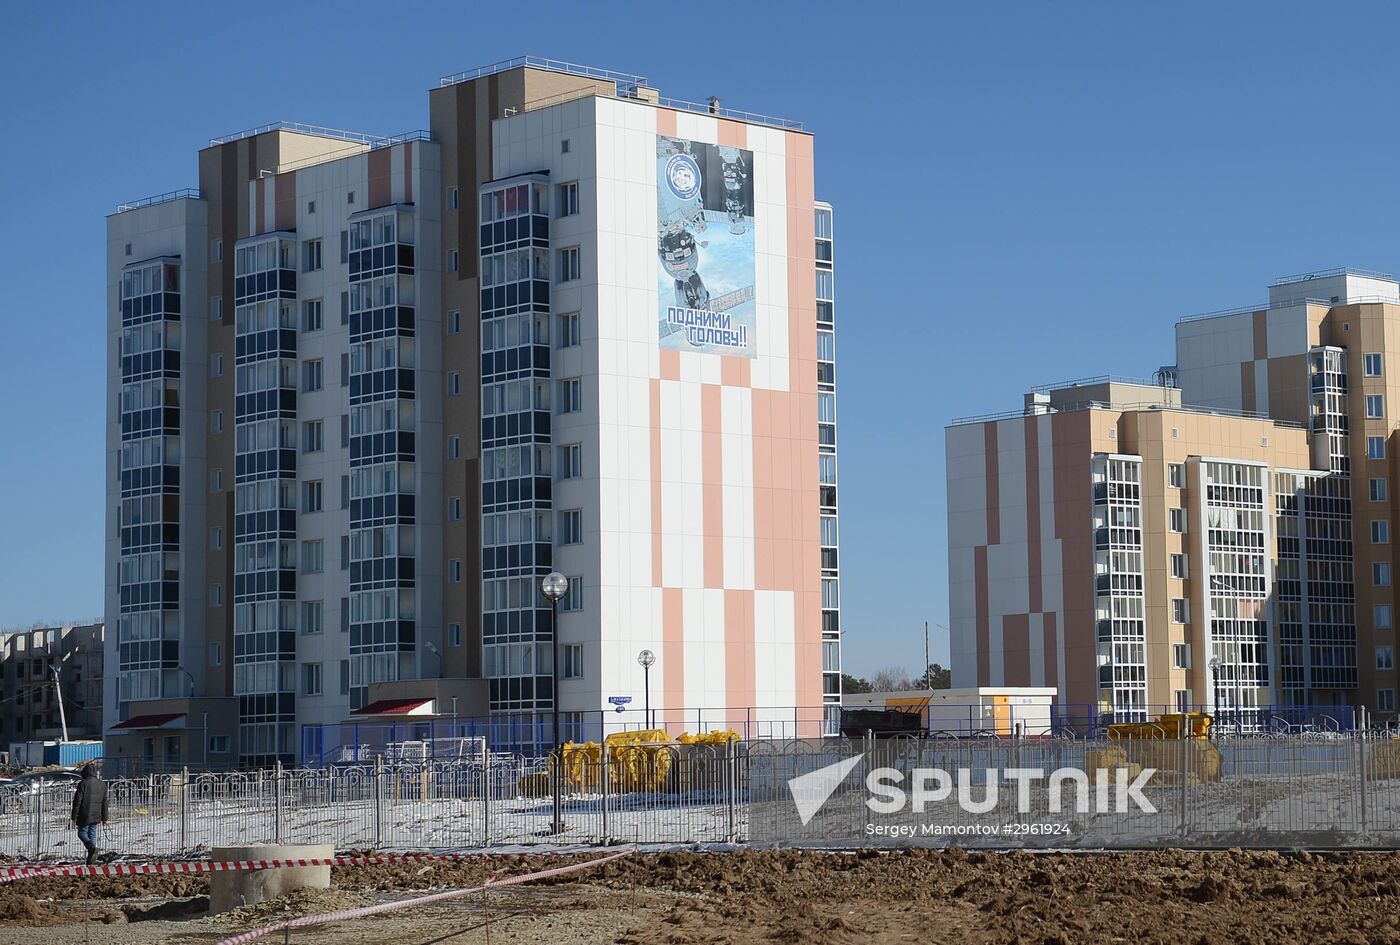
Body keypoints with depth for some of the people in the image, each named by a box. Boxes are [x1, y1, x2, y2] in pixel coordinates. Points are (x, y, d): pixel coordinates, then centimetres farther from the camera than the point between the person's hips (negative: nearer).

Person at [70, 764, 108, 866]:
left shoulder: (83, 784, -8)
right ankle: (90, 860, 7)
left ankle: (92, 846, -23)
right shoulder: (102, 785, 9)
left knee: (82, 833, 5)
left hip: (85, 815, -5)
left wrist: (74, 816, -4)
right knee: (92, 834, 10)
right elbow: (104, 803, 12)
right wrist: (104, 818, 17)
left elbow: (77, 801, -9)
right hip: (96, 815, 5)